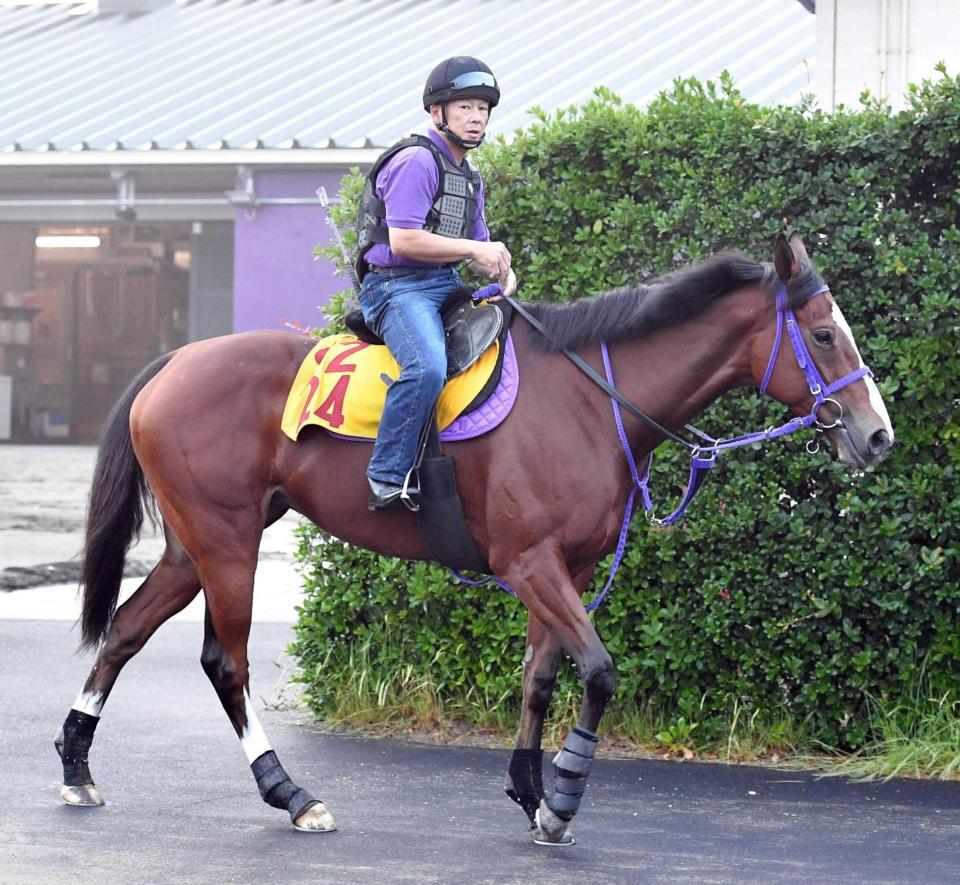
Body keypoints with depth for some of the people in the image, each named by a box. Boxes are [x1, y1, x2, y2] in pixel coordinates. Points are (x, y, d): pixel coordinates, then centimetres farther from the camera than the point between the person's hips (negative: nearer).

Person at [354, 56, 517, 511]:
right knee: (427, 367, -34)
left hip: (447, 287, 10)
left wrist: (502, 270, -1)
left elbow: (479, 248, 23)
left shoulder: (470, 178, 21)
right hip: (397, 286, -10)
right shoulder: (416, 161, -10)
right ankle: (388, 477, -28)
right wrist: (476, 250, -15)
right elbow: (404, 239, -19)